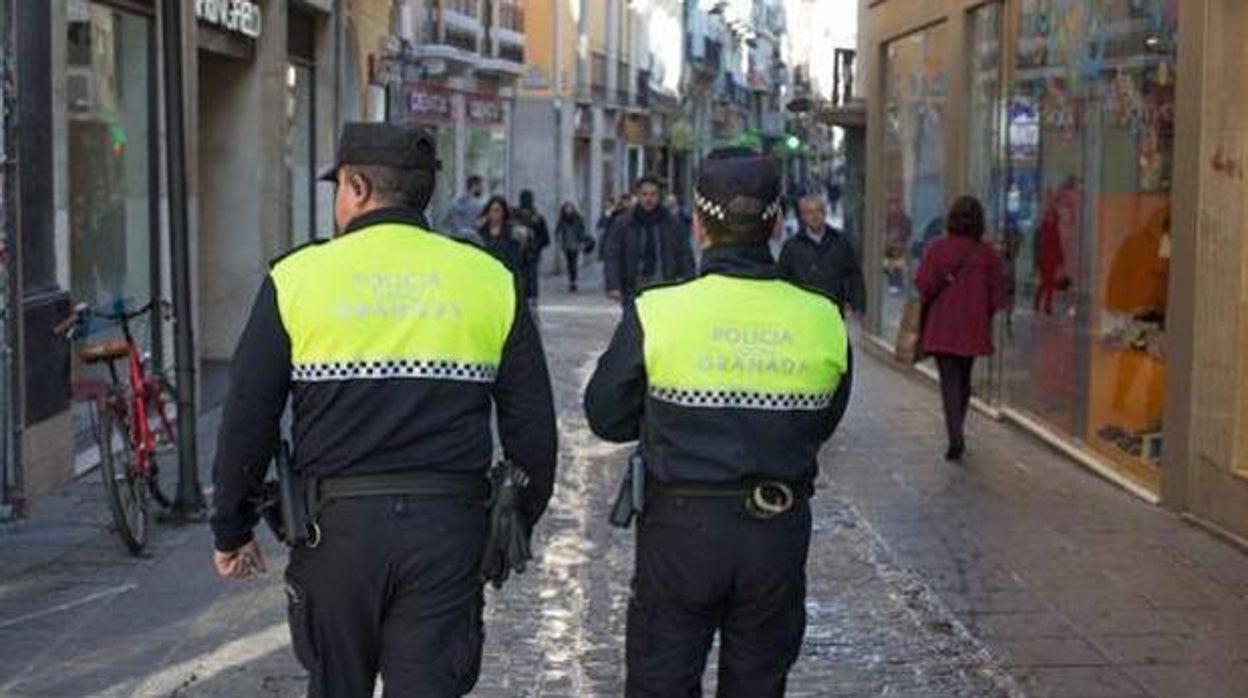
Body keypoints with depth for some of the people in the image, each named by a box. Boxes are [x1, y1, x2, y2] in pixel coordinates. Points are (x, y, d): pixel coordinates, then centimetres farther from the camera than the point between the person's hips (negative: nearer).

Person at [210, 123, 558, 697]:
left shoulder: (297, 277, -1)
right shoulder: (489, 280, 4)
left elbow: (247, 421, 0)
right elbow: (532, 425, 7)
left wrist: (231, 531, 10)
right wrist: (517, 523, 19)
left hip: (337, 523, -1)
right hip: (449, 527, 1)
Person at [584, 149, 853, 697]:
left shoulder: (655, 313, -12)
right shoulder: (823, 321, -4)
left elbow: (607, 418, -1)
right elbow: (822, 425, 9)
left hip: (680, 529, -2)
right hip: (781, 535, 3)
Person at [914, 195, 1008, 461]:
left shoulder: (937, 248, -8)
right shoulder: (987, 253, -3)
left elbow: (923, 285, -9)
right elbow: (997, 294, 0)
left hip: (942, 326, -2)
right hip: (974, 327, 2)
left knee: (949, 379, -3)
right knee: (964, 379, 18)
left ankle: (955, 436, -16)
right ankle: (956, 432, 31)